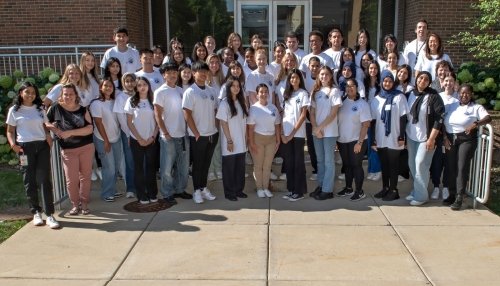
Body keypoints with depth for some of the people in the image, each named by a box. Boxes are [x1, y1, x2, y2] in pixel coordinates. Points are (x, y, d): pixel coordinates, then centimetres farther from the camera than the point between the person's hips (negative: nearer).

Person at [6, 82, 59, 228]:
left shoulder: (40, 109, 13)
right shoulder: (14, 110, 5)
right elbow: (10, 131, 5)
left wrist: (49, 137, -4)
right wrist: (13, 144, -13)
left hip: (42, 146, 2)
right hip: (25, 147, -1)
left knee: (44, 180, -4)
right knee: (29, 181, 5)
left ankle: (49, 215, -5)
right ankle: (36, 212, 18)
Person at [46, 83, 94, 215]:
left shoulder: (83, 110, -1)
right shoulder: (56, 108, -3)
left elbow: (90, 129, -11)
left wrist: (70, 132, -20)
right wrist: (53, 128, -12)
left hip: (87, 147, 1)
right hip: (68, 150, -1)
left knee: (85, 176, 8)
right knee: (71, 179, 0)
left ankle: (84, 203, 21)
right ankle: (75, 204, 19)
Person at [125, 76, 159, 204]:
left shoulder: (153, 101, 3)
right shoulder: (131, 101, -2)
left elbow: (158, 121, 3)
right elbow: (129, 122, -3)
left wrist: (153, 137, -7)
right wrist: (140, 139, -8)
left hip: (151, 140, 1)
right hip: (136, 140, -1)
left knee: (151, 167, 5)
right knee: (139, 167, 5)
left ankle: (152, 194, 16)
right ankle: (141, 195, 13)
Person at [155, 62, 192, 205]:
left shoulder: (181, 90, 10)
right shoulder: (160, 92, -6)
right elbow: (158, 115, -9)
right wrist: (166, 133, -13)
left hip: (183, 134, 6)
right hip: (168, 136, -6)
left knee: (183, 165, 13)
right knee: (167, 167, 2)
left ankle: (180, 189, 26)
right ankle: (167, 193, 13)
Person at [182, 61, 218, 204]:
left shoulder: (212, 91, 7)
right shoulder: (190, 92, -10)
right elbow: (187, 115, -13)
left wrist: (216, 128, 6)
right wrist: (197, 134, -15)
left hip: (212, 134, 5)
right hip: (198, 135, -5)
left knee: (206, 163, 14)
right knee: (198, 163, 5)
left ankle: (204, 188, 25)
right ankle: (197, 190, 16)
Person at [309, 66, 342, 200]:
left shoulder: (334, 91, -4)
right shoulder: (315, 91, 11)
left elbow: (333, 114, -10)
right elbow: (311, 112, 7)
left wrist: (320, 127, -15)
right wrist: (315, 128, -8)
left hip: (329, 132, -5)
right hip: (316, 131, 5)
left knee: (328, 161, 0)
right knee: (320, 160, 12)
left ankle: (327, 190, 3)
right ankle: (320, 186, 21)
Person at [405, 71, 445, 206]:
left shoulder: (434, 97, -10)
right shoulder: (410, 94, 6)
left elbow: (439, 119, -14)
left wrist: (431, 139, -18)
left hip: (425, 137, -6)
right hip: (411, 136, 6)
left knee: (421, 165, -5)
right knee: (412, 164, 12)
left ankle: (421, 195, 6)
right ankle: (416, 191, 25)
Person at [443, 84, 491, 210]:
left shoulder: (477, 107, 0)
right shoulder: (452, 106, 12)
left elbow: (488, 118, -16)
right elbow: (443, 122, 11)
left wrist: (476, 124, -34)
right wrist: (445, 137, -2)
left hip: (467, 140, -4)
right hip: (450, 139, 4)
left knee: (462, 167, -7)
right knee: (451, 167, 5)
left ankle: (459, 198, -2)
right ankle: (452, 194, 16)